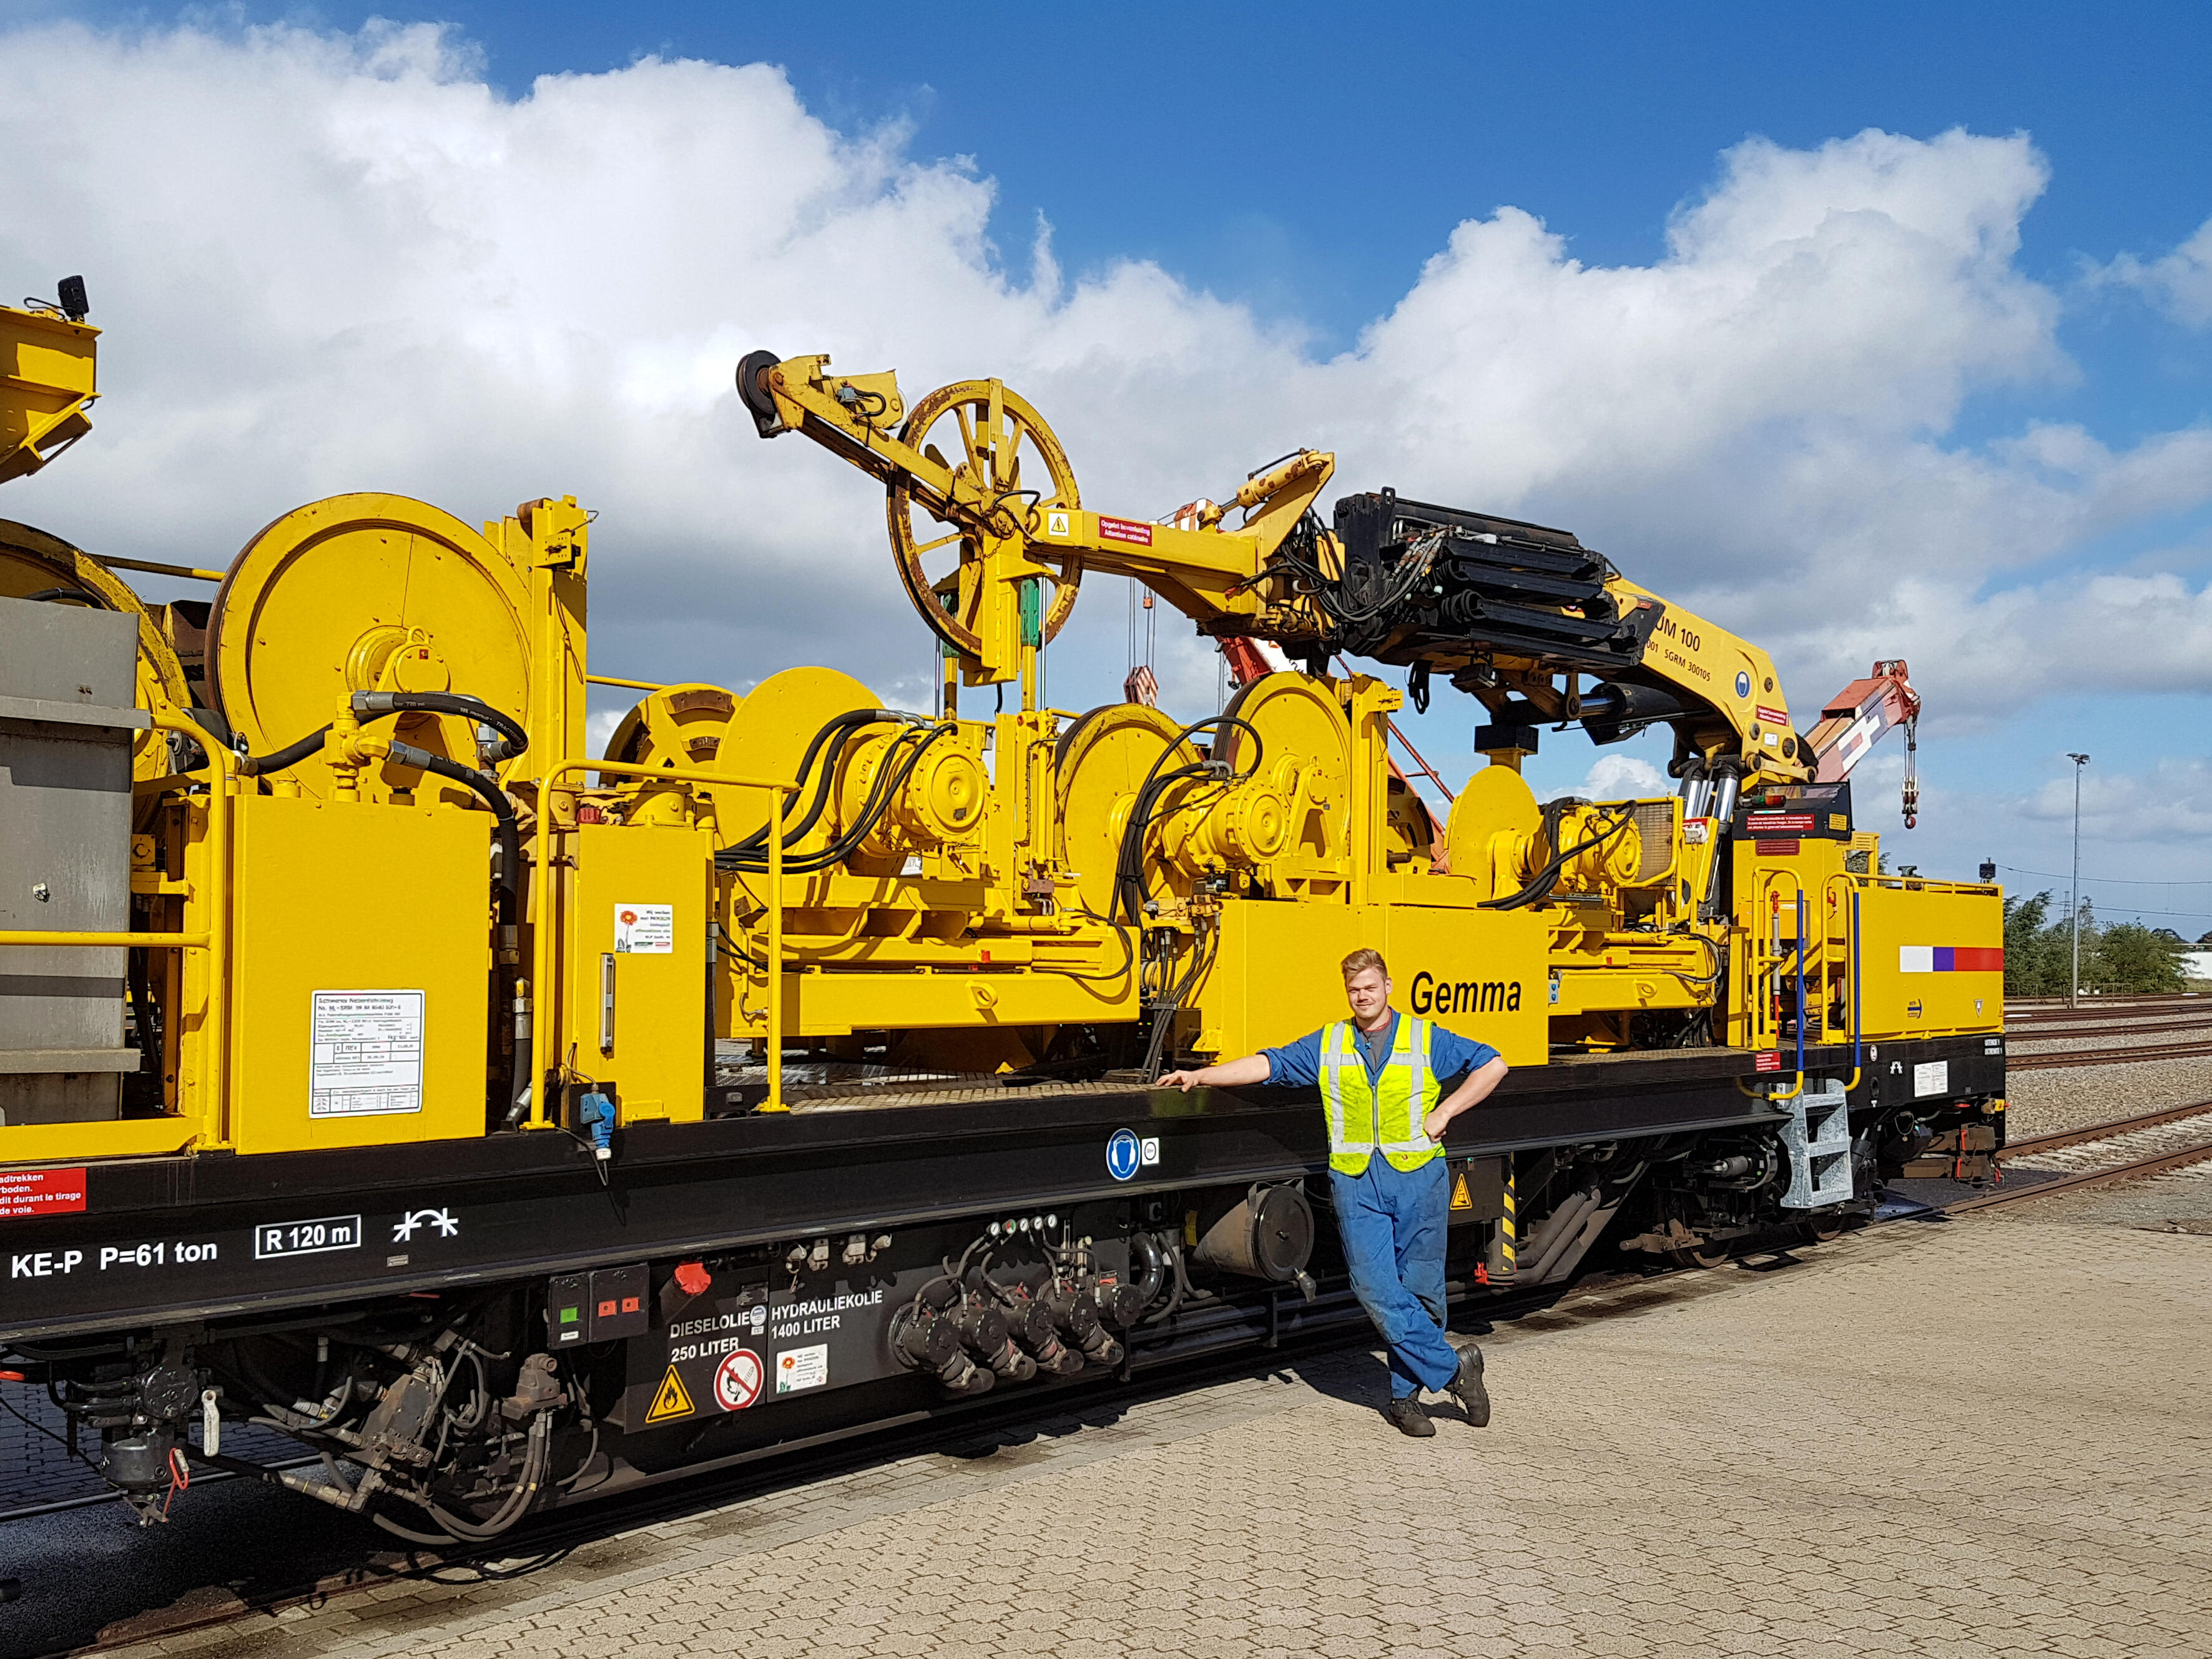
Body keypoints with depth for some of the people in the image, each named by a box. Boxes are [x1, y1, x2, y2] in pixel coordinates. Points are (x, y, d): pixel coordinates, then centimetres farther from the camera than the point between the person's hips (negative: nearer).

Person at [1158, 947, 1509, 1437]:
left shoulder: (1426, 1039, 7)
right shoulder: (1327, 1044, 11)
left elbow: (1492, 1065, 6)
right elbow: (1267, 1064, 5)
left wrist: (1444, 1112, -1)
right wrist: (1200, 1076, -4)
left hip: (1419, 1176, -1)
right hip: (1356, 1181, 1)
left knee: (1420, 1291, 1)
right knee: (1376, 1288, -11)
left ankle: (1404, 1395, 15)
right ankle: (1453, 1368, 1)